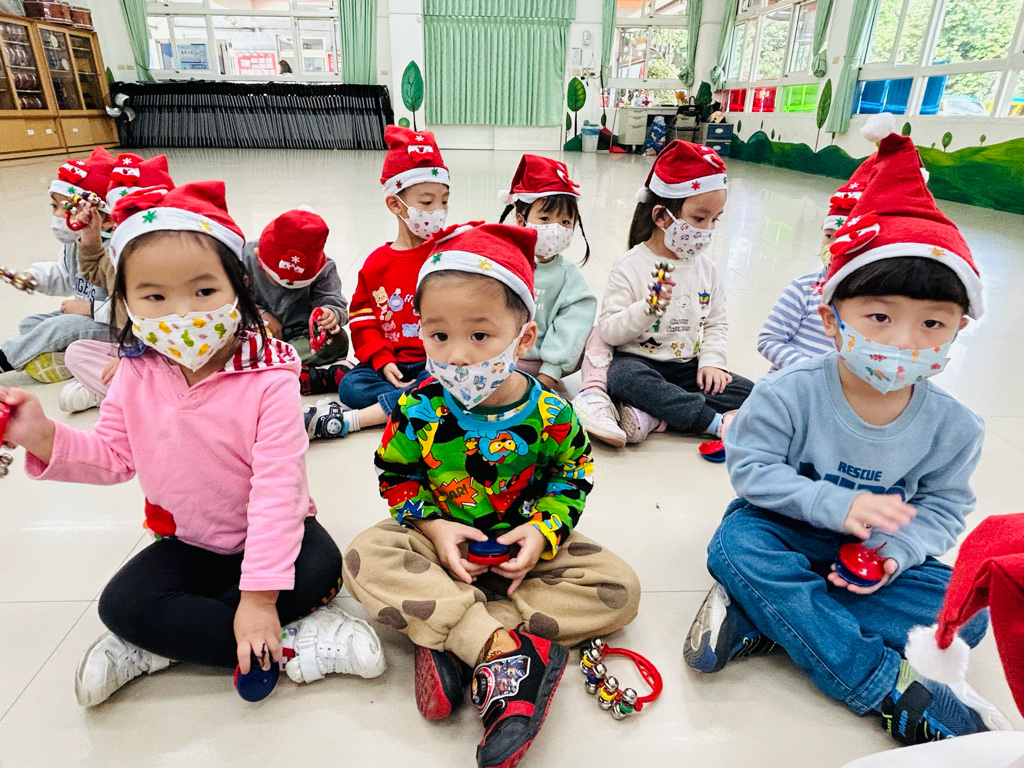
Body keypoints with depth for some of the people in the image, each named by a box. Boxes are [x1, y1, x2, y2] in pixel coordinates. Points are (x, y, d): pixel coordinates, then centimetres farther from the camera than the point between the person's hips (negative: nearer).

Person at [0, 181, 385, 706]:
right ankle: (297, 642, -18)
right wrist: (43, 437, -18)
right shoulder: (136, 377, -8)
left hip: (270, 529, -3)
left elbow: (277, 483, -28)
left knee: (320, 567, -29)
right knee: (120, 604, -18)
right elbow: (112, 457, 3)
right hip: (188, 539, 4)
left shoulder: (268, 376, -25)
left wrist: (259, 595, -29)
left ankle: (154, 648, -15)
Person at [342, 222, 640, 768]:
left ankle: (454, 642, -22)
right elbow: (397, 477, -3)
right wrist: (433, 526, -18)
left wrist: (542, 531, -18)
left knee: (618, 588, -16)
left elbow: (572, 480, -2)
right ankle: (504, 648, -33)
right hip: (444, 540, 0)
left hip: (522, 543, 1)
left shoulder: (551, 414, -15)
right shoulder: (419, 409, -14)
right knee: (367, 559, -26)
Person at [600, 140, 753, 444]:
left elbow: (716, 323, 14)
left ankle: (656, 416, -25)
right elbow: (609, 330, -13)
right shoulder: (630, 267, -8)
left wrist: (712, 361, -4)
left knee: (747, 393, -15)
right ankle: (716, 422, -30)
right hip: (639, 361, -5)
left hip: (689, 366, 5)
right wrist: (647, 308, -29)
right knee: (624, 376, -39)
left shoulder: (706, 268, 8)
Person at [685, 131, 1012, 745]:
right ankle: (889, 692, -25)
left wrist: (898, 550, -21)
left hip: (875, 553, 3)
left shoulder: (954, 427, -10)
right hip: (787, 531, -2)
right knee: (734, 546, -31)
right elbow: (753, 469, -19)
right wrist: (836, 505, -30)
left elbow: (944, 505, -1)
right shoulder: (788, 394, -21)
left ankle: (759, 619, -25)